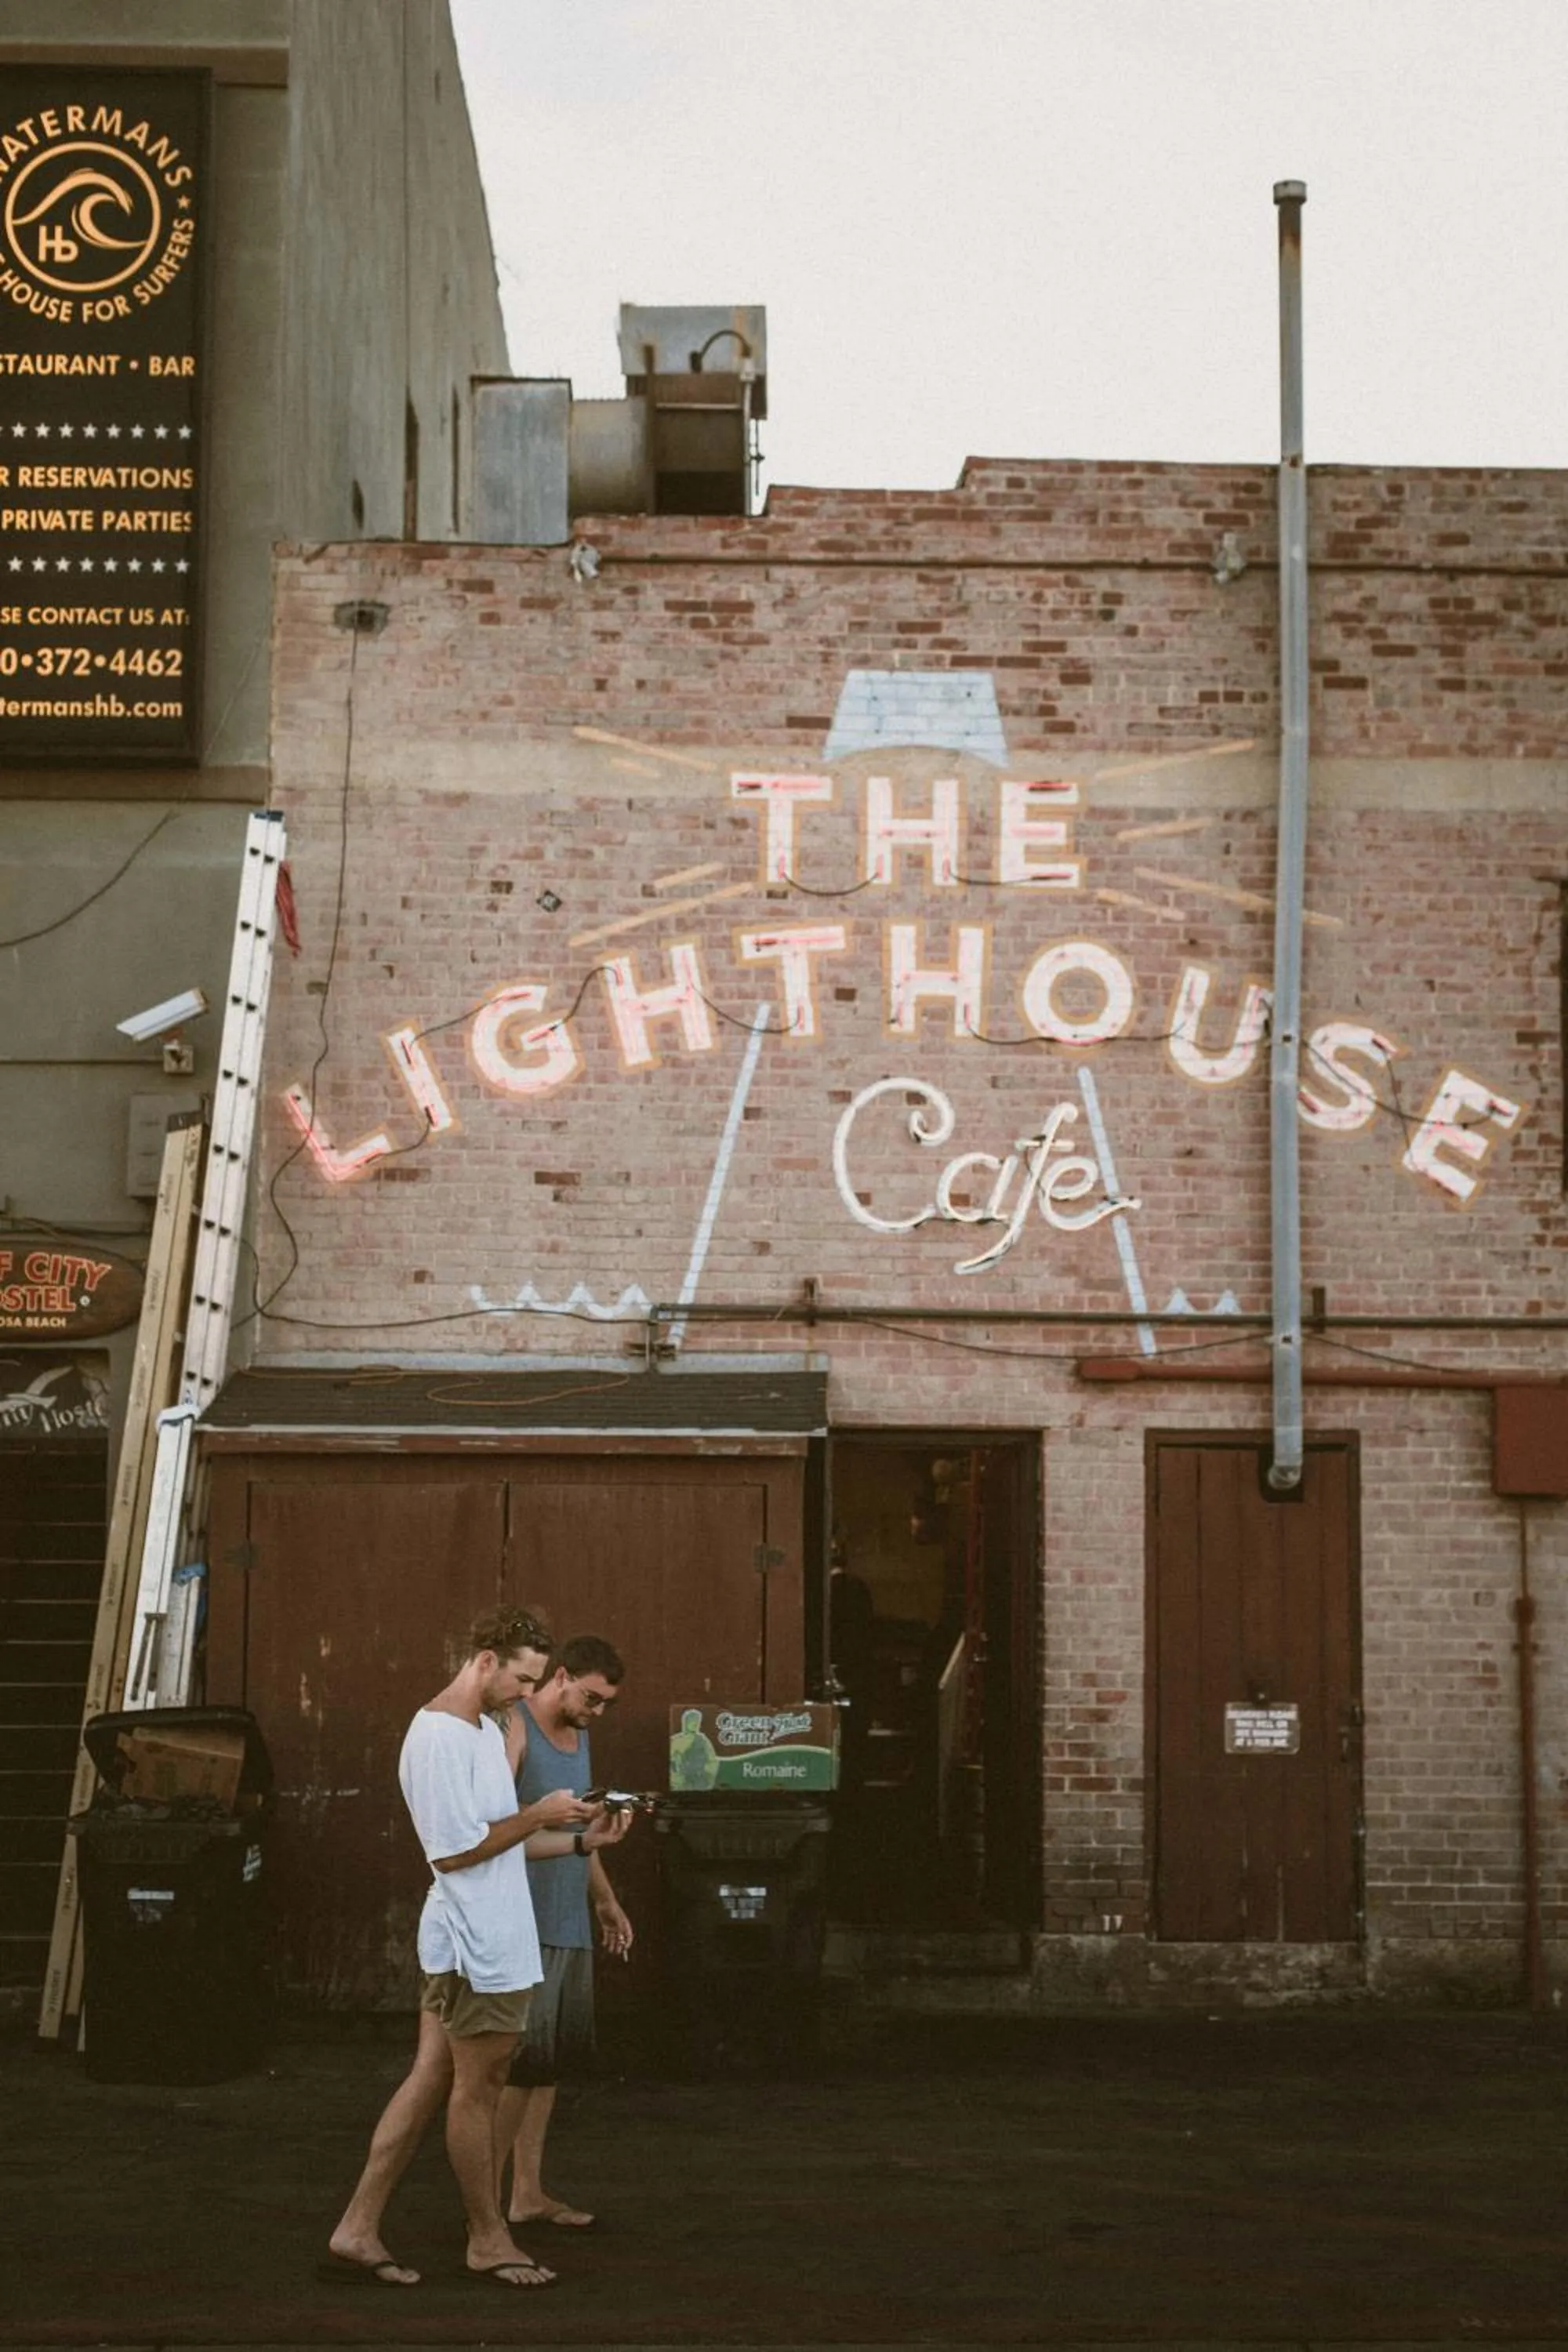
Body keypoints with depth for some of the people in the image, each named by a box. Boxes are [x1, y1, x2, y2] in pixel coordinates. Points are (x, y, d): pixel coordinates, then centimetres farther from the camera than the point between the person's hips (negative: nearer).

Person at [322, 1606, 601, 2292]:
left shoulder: (485, 1729, 12)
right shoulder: (439, 1739, -19)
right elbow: (455, 1852, -21)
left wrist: (571, 1835, 8)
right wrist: (537, 1816, -14)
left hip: (472, 1942, 10)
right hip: (478, 1945, -10)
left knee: (430, 2080, 10)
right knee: (476, 2089, 4)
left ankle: (357, 2233, 13)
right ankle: (488, 2239, 18)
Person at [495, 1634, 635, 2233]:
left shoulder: (578, 1735, 15)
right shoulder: (514, 1729, -12)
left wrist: (605, 1899, 26)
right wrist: (579, 1840, -27)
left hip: (569, 1925, 8)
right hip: (524, 1923, -8)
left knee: (551, 2063, 10)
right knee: (522, 2062, -8)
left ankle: (528, 2193, 16)